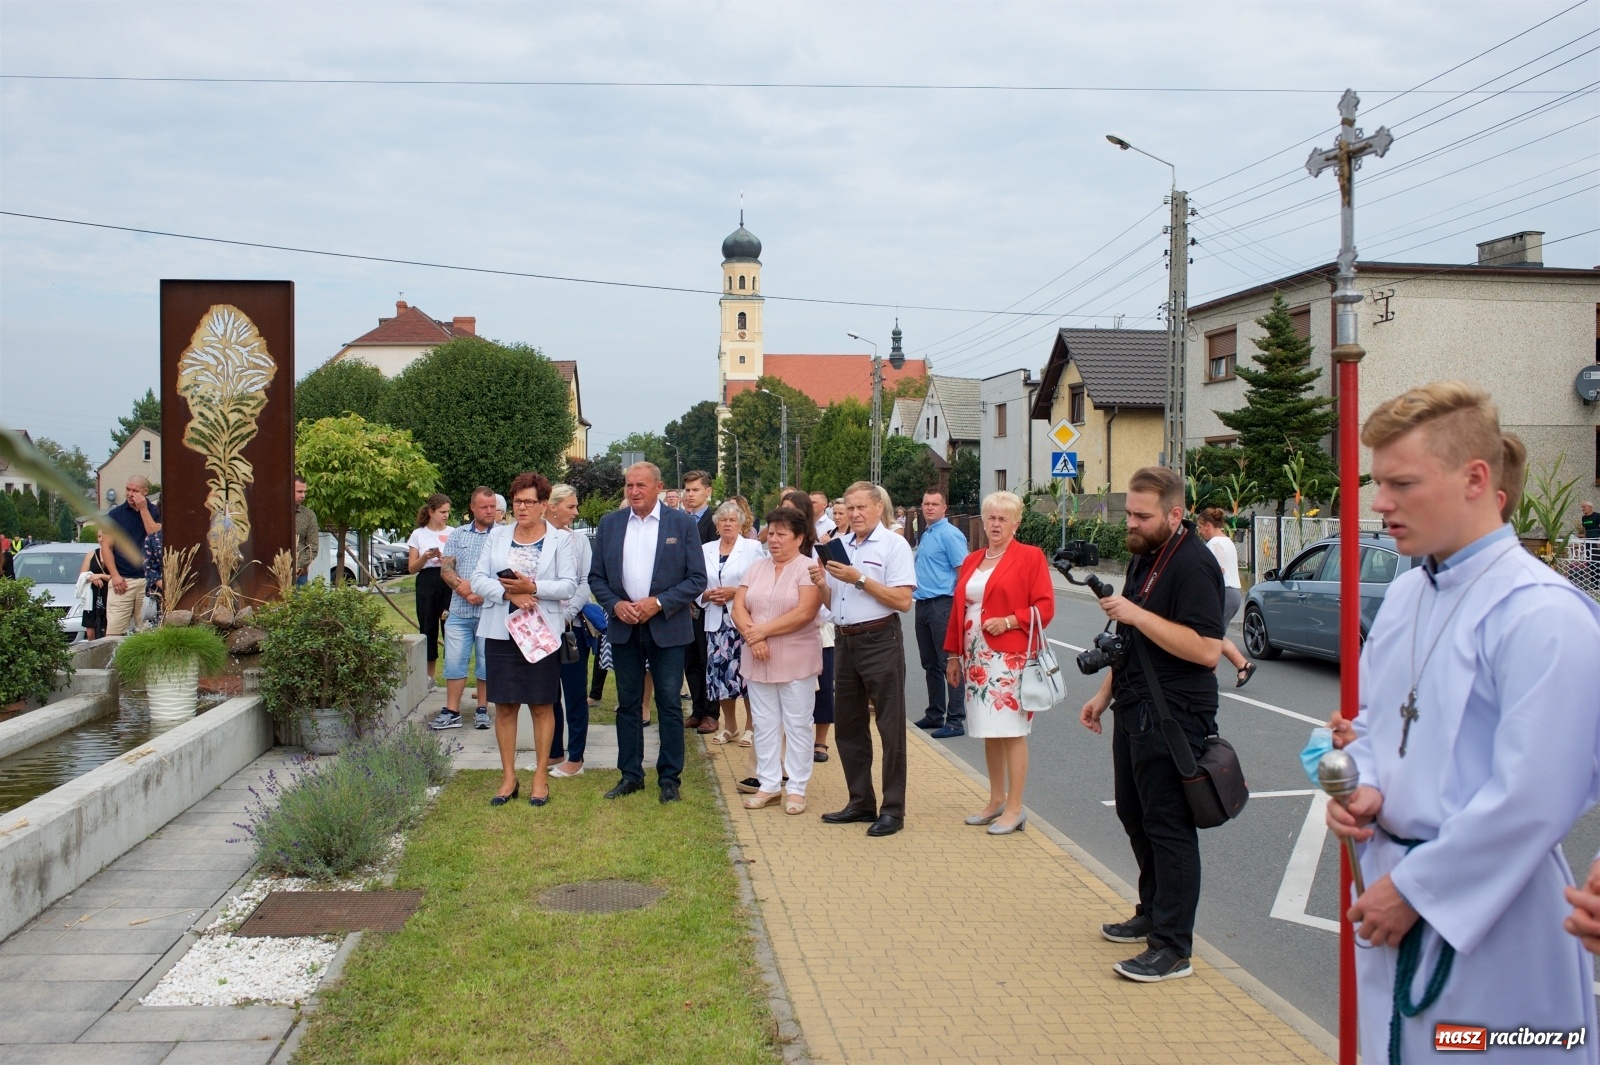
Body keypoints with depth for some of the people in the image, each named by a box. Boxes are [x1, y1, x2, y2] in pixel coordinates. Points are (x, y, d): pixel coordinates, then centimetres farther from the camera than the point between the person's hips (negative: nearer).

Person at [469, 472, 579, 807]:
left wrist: (532, 587, -20)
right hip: (500, 631, 3)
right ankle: (508, 777, 14)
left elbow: (568, 586, -6)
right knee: (504, 705, 5)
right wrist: (509, 593, -15)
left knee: (542, 705, 4)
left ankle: (541, 777, 13)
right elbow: (479, 579, 2)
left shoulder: (561, 539, 2)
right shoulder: (497, 536, 10)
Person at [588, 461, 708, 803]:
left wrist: (659, 603, -15)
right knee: (628, 704, 10)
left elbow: (697, 579, -4)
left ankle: (670, 777, 12)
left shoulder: (682, 523, -2)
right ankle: (630, 775, 19)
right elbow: (596, 576, 8)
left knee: (669, 705, 2)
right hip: (623, 628, 3)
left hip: (667, 628, -3)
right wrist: (615, 604, -10)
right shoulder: (609, 524, 6)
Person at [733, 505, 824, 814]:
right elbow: (738, 607, 4)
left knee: (796, 725, 3)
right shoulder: (757, 567, 11)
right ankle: (769, 785, 18)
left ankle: (796, 789, 10)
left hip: (796, 661, -5)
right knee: (764, 724, 9)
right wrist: (752, 636, -14)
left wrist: (764, 631, -16)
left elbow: (804, 612, -18)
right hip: (758, 660, 5)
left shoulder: (808, 568, -6)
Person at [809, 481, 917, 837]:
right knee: (848, 727, 13)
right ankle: (860, 801, 24)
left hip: (880, 641, -7)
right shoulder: (839, 547, 13)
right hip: (844, 641, 7)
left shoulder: (893, 545, -7)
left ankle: (892, 809, 6)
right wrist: (822, 583, -3)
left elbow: (903, 601, -17)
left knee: (890, 728, -1)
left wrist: (859, 579, -19)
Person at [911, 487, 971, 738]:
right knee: (930, 664, 15)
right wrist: (916, 591, 16)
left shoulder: (949, 534, -11)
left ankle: (956, 720, -1)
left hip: (942, 605, -9)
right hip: (923, 605, 9)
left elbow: (963, 572, -16)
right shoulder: (925, 535, 16)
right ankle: (935, 714, 25)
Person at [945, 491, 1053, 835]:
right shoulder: (971, 561, 14)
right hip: (976, 658, 6)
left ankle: (1015, 809, 3)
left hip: (1010, 658, -6)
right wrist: (954, 655, 14)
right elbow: (959, 611, 16)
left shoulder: (1030, 556, -4)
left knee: (1011, 731, -4)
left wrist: (1009, 621, -20)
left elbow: (1045, 607, -8)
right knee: (988, 731, 12)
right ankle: (996, 800, 23)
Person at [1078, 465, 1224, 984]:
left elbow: (1206, 649, -26)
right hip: (1135, 712, 10)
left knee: (1168, 826, -3)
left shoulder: (1193, 565, -17)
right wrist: (1105, 694, 20)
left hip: (1173, 718, -10)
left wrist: (1136, 614, -27)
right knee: (1134, 814, 18)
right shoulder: (1143, 556, 14)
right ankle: (1152, 913, 34)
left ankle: (1173, 948, 5)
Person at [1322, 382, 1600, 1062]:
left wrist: (1414, 891, -16)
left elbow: (1531, 801, -22)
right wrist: (1362, 788, -3)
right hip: (1393, 888, 8)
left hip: (1487, 914, -7)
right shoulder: (1404, 595, 7)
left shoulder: (1544, 616, -19)